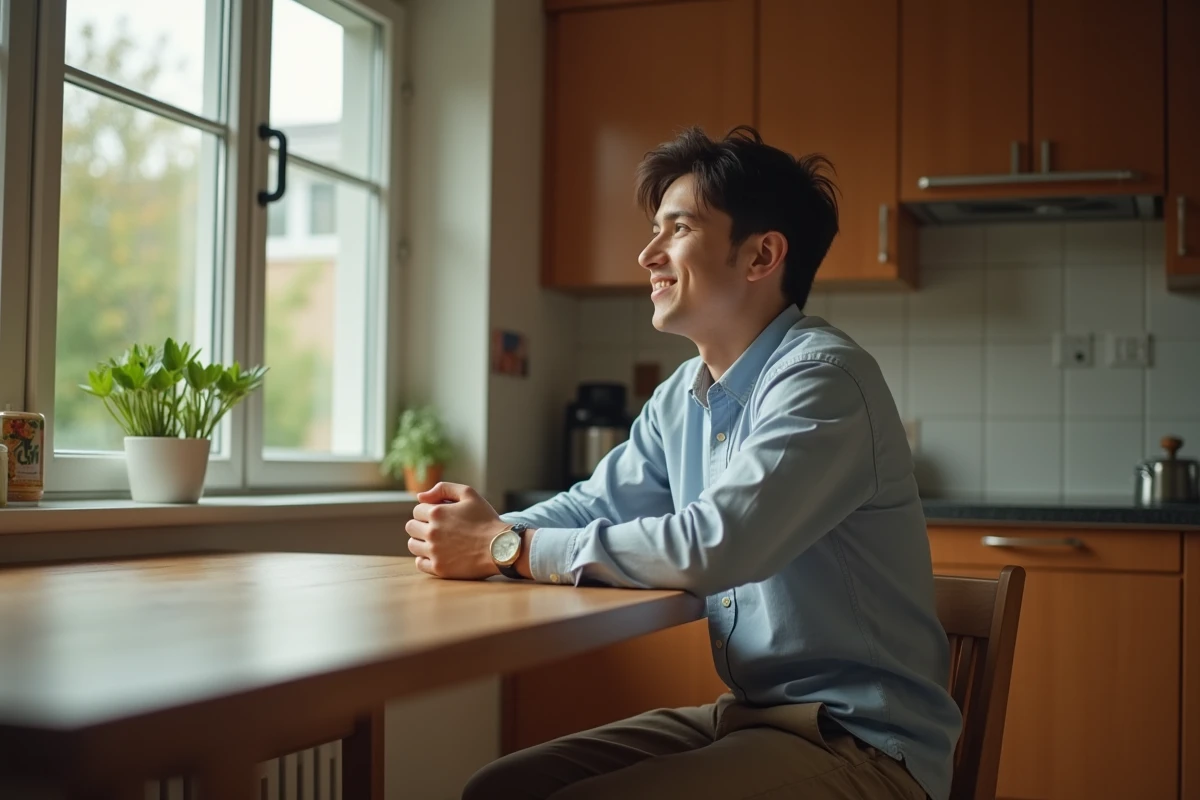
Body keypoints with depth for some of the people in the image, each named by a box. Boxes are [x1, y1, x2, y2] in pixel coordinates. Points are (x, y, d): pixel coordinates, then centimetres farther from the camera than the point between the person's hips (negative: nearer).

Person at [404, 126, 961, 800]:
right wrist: (486, 529, -7)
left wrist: (506, 547, -22)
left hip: (862, 745, -8)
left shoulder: (824, 378, -20)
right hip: (748, 715, 8)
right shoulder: (683, 397, 9)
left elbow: (712, 546, -30)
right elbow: (597, 505, 15)